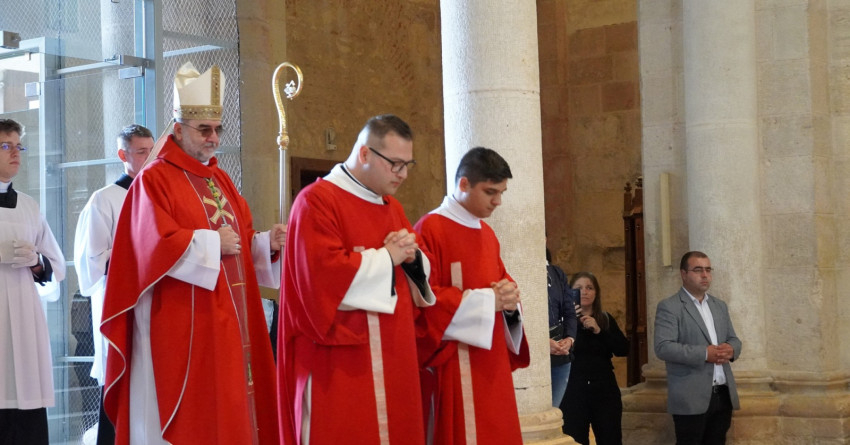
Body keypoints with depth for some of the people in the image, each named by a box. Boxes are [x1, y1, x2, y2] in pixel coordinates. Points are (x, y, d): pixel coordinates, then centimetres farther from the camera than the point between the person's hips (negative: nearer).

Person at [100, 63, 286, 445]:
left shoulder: (220, 180, 16)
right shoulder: (154, 180, -7)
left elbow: (240, 241, 16)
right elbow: (157, 245, -18)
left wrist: (267, 242, -3)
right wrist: (212, 242, -14)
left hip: (228, 320, 7)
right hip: (180, 325, -7)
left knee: (229, 406, 8)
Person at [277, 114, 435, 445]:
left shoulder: (392, 207, 17)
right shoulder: (317, 201, -9)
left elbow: (422, 269, 21)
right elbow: (323, 272, -22)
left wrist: (412, 257, -2)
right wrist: (386, 258, -12)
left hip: (391, 358, 8)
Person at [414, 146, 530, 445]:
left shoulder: (487, 233, 15)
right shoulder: (430, 229, -11)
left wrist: (507, 296, -3)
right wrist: (486, 299, -16)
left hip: (491, 360, 8)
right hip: (454, 364, -8)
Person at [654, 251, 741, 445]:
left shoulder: (720, 305, 17)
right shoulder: (669, 307, -6)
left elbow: (734, 339, 20)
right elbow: (663, 347, -16)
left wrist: (731, 349, -5)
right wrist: (704, 353, -22)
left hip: (723, 394, 6)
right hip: (691, 398, -6)